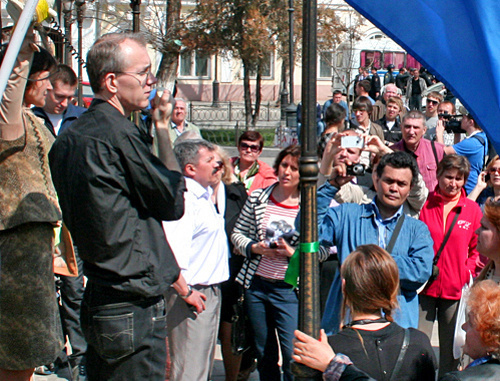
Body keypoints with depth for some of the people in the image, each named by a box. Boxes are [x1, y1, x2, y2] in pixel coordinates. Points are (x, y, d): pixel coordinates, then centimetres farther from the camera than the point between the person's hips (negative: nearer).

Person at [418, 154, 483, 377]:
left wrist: (468, 272, -3)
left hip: (456, 290, 2)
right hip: (424, 287, -1)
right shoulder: (424, 205, -1)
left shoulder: (472, 209, 4)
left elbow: (478, 249, 11)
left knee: (452, 349, 10)